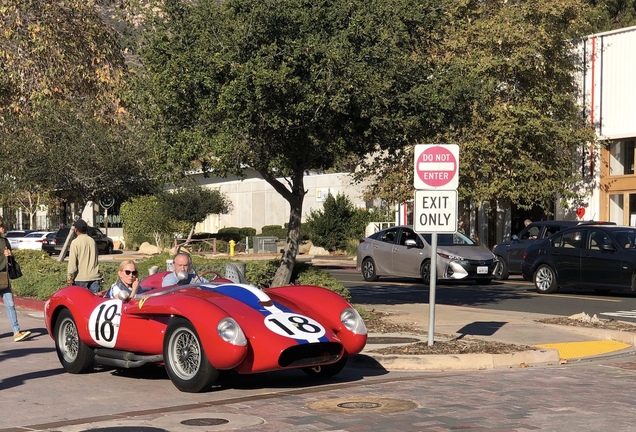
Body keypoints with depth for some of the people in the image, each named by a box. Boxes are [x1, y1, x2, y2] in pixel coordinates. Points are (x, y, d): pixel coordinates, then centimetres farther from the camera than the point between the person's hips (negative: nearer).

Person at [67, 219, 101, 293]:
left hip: (81, 278, -5)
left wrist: (70, 276, -7)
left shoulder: (75, 242, -8)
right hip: (94, 276, 5)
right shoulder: (92, 241, 10)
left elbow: (72, 261, -11)